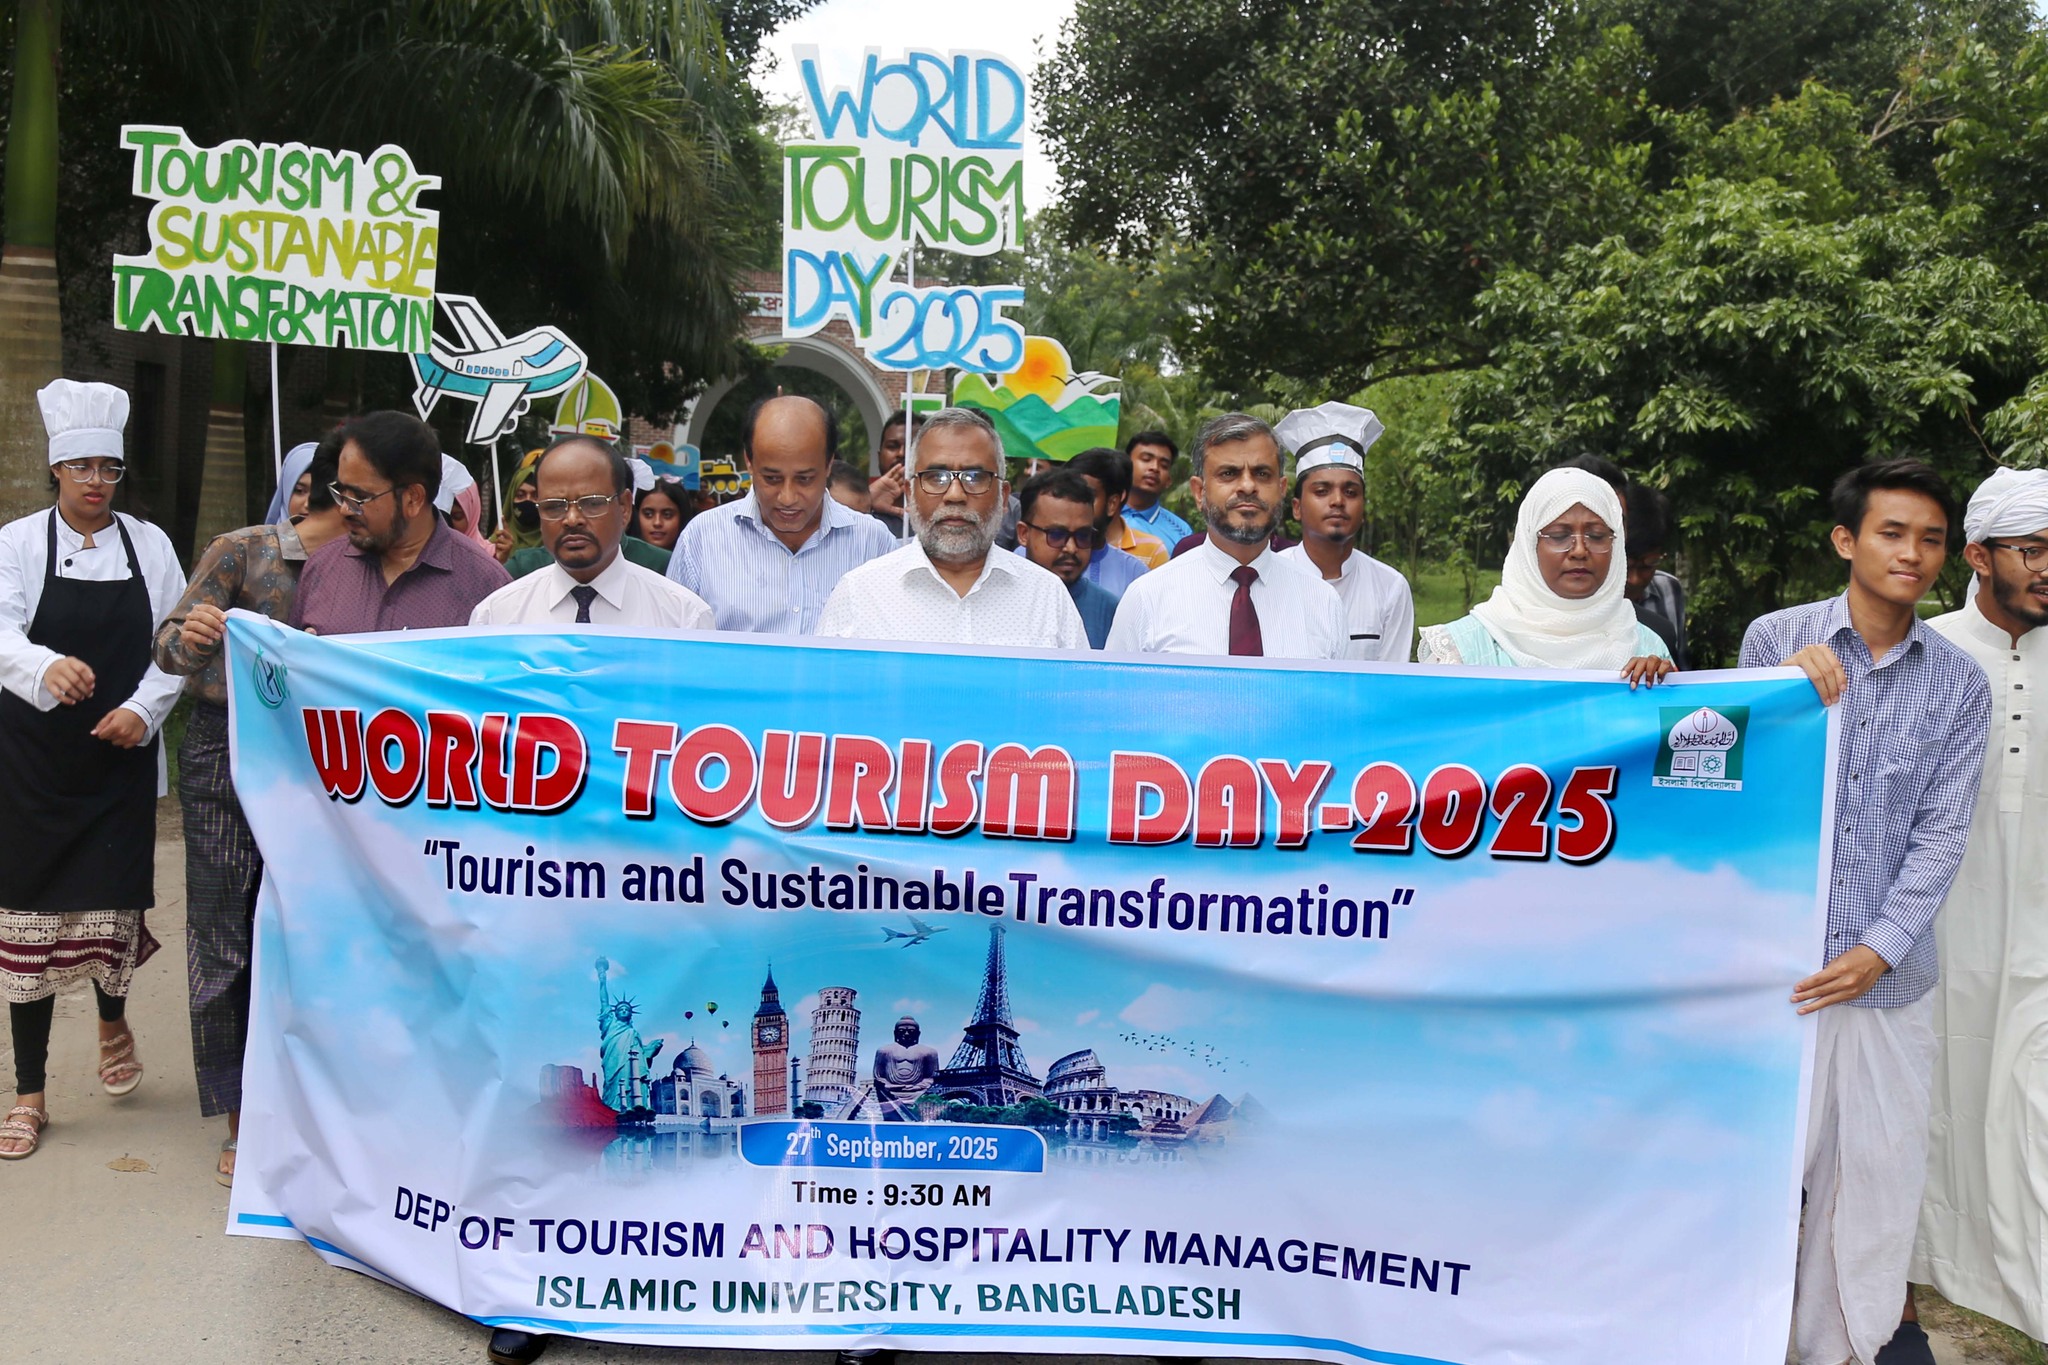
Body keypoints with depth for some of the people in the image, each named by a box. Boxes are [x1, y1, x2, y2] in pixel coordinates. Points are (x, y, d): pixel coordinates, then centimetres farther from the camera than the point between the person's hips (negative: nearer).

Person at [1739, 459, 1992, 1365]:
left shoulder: (1959, 685, 3)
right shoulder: (1777, 640, -2)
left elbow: (1941, 832, 0)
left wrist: (1881, 948, -10)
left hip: (1888, 968, 2)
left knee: (1879, 1159, 11)